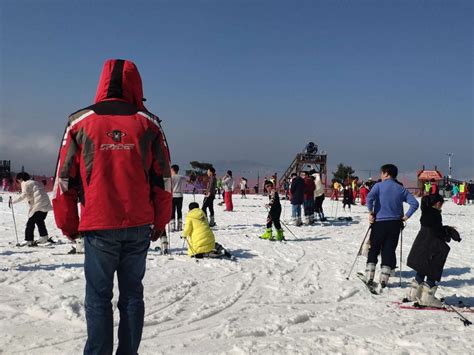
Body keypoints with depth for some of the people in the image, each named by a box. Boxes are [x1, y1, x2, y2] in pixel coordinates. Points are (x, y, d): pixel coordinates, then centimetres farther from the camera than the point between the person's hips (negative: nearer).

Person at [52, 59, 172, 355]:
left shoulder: (81, 122, -1)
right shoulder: (148, 123, 2)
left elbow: (65, 178, 1)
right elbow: (163, 178, 4)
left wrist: (69, 225, 11)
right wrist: (160, 222, 13)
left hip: (98, 226, -1)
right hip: (139, 226, 2)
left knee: (99, 296, 8)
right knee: (132, 293, 12)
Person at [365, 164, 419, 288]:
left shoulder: (379, 185, -4)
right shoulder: (401, 189, 7)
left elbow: (369, 197, -21)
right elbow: (414, 203, -1)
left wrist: (371, 213, -10)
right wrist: (406, 216, 4)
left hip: (379, 222, -2)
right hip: (395, 223, 3)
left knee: (373, 249, 9)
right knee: (389, 251, 9)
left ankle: (369, 277, 4)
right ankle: (384, 279, 6)